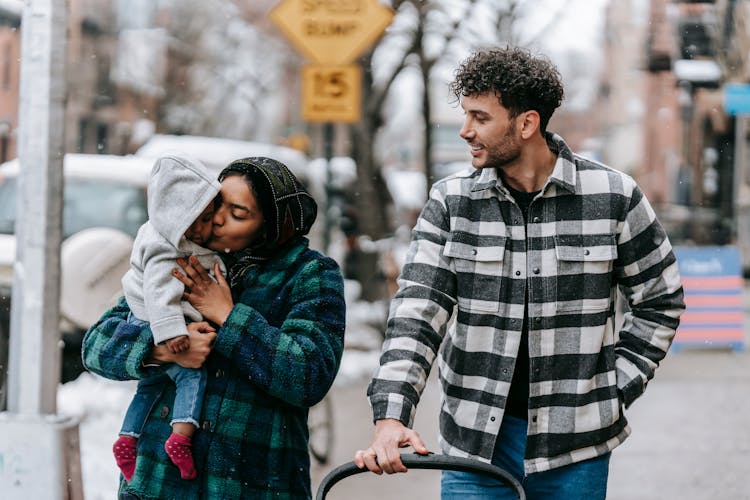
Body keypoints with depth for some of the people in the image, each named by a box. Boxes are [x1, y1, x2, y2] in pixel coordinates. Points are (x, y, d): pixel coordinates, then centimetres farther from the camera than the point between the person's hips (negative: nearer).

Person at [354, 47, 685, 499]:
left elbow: (661, 300, 8)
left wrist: (616, 390, 0)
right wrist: (391, 415, -19)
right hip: (476, 440, 1)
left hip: (576, 445, -1)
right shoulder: (451, 202, 0)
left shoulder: (614, 197, -2)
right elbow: (417, 309, -7)